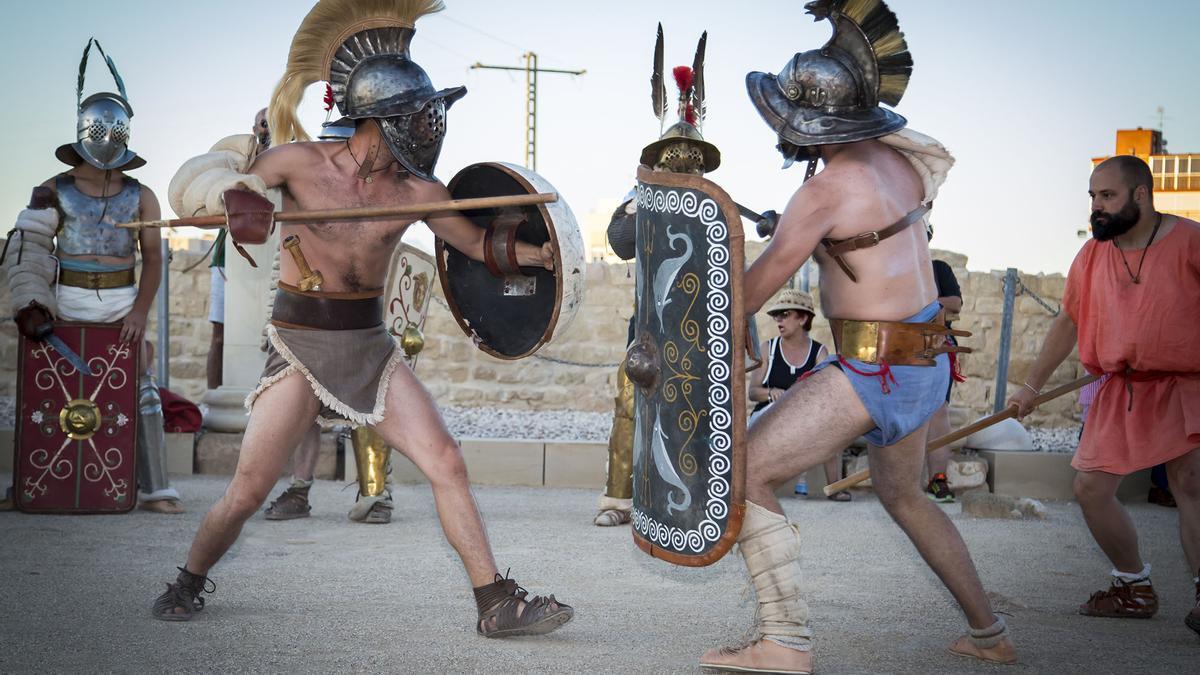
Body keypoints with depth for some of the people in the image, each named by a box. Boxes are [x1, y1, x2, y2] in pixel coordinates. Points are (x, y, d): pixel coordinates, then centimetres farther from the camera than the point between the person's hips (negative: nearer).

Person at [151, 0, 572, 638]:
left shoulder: (418, 192, -1)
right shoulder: (300, 161, -9)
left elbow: (477, 242, 12)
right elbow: (212, 180, 0)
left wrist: (538, 254, -4)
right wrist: (236, 196, -23)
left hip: (371, 344, 3)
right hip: (300, 342, -3)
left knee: (446, 463, -8)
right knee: (247, 490, -2)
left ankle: (496, 605, -1)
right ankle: (189, 582, 26)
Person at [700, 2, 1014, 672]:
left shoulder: (827, 189, -16)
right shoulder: (897, 158, 5)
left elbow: (757, 285, -11)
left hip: (874, 367, -9)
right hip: (926, 361, 9)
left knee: (745, 474, -6)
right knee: (904, 496, 28)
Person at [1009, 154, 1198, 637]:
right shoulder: (1092, 255, 7)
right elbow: (1068, 322, 14)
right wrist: (1033, 386, 13)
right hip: (1119, 392, 6)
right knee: (1090, 488, 2)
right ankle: (1135, 588, 18)